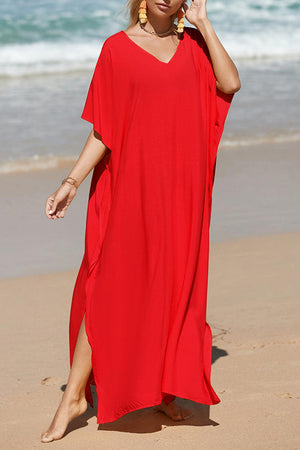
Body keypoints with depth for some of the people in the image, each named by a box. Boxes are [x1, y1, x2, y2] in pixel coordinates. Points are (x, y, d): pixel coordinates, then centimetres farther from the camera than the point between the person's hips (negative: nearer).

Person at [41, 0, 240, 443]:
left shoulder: (193, 43, 10)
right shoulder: (118, 48, 1)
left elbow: (230, 83, -8)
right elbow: (103, 130, 0)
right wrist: (72, 182, -8)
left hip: (183, 185, 3)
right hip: (133, 182, -3)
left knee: (174, 286, 7)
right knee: (110, 286, -5)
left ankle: (166, 388, 20)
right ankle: (75, 394, 1)